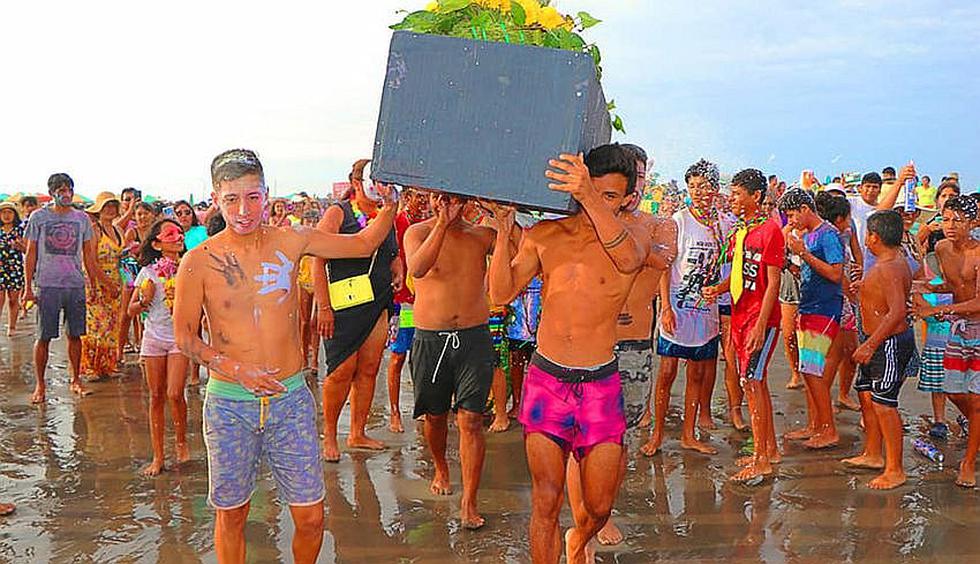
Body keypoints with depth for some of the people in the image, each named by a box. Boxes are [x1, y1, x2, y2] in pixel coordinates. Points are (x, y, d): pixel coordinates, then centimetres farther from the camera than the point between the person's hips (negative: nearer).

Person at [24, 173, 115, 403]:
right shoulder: (38, 217, 3)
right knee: (44, 336, 1)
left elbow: (88, 256, 14)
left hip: (76, 284, 2)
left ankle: (75, 380, 19)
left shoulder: (82, 218, 9)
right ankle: (40, 384, 12)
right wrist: (28, 287, 0)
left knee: (75, 334, 7)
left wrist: (95, 284, 12)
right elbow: (31, 255, 4)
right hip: (47, 285, -2)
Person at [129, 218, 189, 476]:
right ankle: (158, 457, 13)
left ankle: (181, 441, 14)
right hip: (153, 337, 2)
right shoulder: (148, 272, 3)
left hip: (180, 337, -1)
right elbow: (131, 310, 6)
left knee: (174, 394, -13)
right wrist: (145, 301, -13)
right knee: (156, 398, 5)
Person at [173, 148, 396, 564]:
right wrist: (237, 369, -12)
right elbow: (184, 337, 0)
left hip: (291, 398, 2)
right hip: (229, 404, -1)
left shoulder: (290, 241, 0)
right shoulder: (199, 261, -6)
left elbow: (365, 243, 10)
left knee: (311, 518, 6)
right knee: (231, 515, 13)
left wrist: (389, 203, -6)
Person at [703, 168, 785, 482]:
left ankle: (761, 461, -4)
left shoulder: (769, 229, -12)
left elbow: (773, 282, -15)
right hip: (739, 314, 8)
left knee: (751, 382, -10)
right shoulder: (738, 230, 13)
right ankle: (771, 449, 25)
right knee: (757, 383, 14)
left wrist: (760, 325, -20)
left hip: (761, 317, -8)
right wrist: (718, 289, -2)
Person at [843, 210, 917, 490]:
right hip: (877, 342, 11)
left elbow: (898, 312, -30)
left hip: (890, 344, -11)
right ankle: (873, 455, 32)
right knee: (866, 395, 18)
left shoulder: (889, 269, -23)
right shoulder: (895, 259, 8)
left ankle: (895, 470, 3)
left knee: (884, 404, -6)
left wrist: (870, 345, -28)